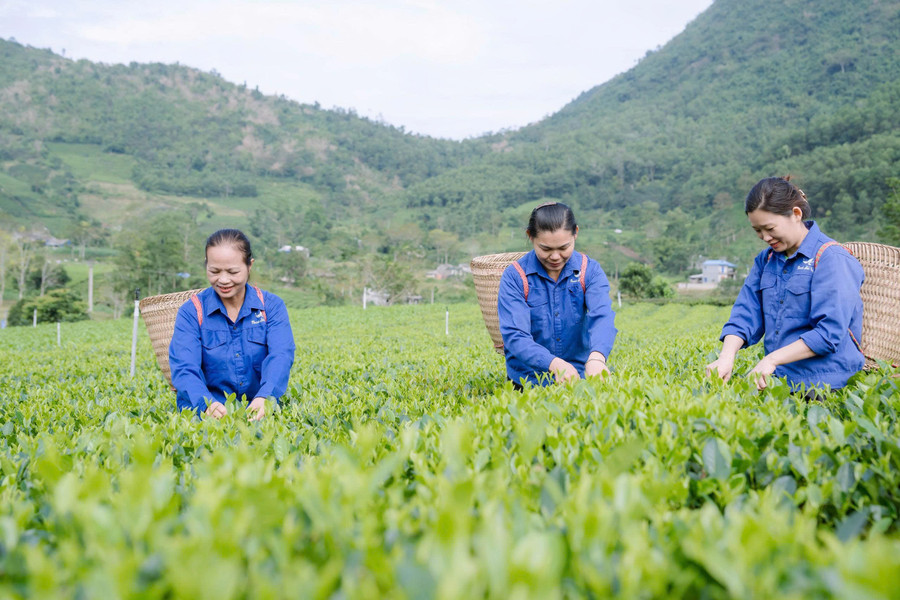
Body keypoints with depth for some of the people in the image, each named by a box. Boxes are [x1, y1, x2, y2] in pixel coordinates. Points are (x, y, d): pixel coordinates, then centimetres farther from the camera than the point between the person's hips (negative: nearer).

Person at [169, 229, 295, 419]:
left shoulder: (272, 306, 4)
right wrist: (207, 404, -33)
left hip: (259, 411, 1)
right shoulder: (191, 312, 3)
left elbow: (280, 356, -12)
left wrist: (263, 399, -33)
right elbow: (184, 368, -11)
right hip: (204, 414, 0)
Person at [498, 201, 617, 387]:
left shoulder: (590, 270, -1)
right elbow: (514, 335, -17)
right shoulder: (514, 276, -7)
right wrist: (554, 364, -36)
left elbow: (602, 316, -17)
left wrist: (596, 357, -40)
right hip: (528, 383, 0)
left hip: (579, 376, 1)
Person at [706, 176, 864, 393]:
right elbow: (744, 316, 8)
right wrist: (726, 357, -11)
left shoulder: (831, 258, -6)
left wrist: (771, 359, -19)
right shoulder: (765, 260, 16)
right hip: (777, 380, 6)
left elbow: (829, 332, -15)